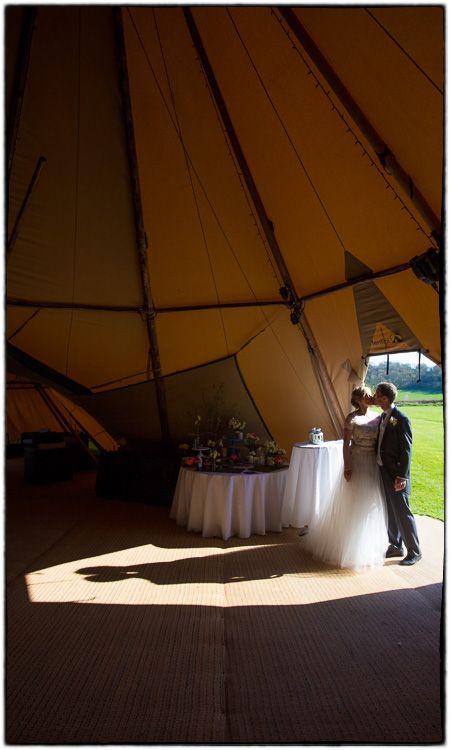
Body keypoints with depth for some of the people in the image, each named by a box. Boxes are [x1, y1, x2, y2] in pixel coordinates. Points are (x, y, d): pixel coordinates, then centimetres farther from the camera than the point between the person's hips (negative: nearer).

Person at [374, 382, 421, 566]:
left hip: (396, 474, -8)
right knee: (390, 512, 17)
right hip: (383, 471, 8)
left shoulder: (401, 419, -17)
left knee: (402, 512, 3)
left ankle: (414, 551, 20)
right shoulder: (383, 416, 8)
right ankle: (396, 546, 31)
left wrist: (402, 476, -18)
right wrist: (379, 468, 13)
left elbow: (406, 450, -17)